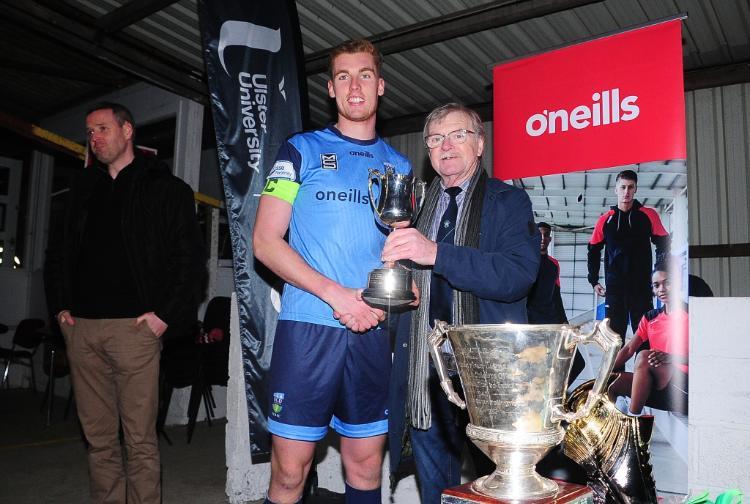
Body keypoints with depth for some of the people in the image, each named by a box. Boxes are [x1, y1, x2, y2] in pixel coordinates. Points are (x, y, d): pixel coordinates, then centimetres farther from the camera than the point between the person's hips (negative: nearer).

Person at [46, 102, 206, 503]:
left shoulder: (164, 188, 1)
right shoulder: (84, 189, 18)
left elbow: (190, 259, -4)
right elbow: (60, 254, 25)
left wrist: (165, 315, -10)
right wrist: (61, 305, 13)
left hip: (133, 326, -5)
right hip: (81, 327, 6)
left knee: (140, 439, -1)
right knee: (98, 437, 11)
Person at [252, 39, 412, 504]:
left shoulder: (399, 166, 15)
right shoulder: (301, 150, 6)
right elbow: (266, 242, -2)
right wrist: (337, 294, -13)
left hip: (373, 331, 3)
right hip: (308, 326, -2)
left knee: (366, 463, 10)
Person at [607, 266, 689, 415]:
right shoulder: (650, 318, 15)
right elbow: (628, 349, 9)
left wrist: (671, 358, -31)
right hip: (656, 387, 6)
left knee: (644, 357, -29)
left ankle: (633, 417, -23)